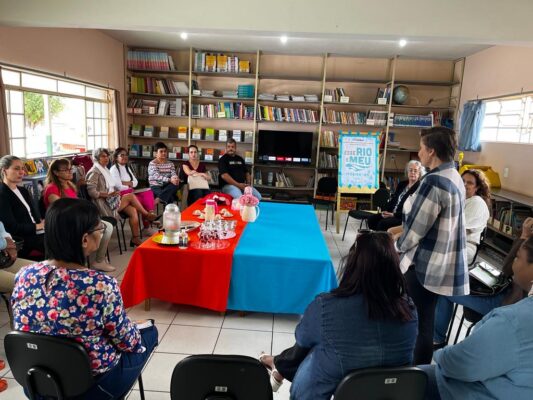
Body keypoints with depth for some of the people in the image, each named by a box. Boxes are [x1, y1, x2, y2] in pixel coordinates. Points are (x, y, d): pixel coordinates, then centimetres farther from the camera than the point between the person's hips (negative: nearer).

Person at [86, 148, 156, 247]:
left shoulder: (105, 169, 18)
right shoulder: (94, 172, -10)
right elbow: (91, 192, -19)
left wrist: (115, 192, 4)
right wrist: (108, 194, -24)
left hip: (111, 200, 8)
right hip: (104, 205, -8)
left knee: (133, 210, -12)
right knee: (131, 196, -17)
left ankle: (136, 238, -11)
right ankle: (147, 214, 5)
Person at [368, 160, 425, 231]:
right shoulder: (402, 184, 17)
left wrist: (394, 214, -20)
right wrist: (386, 211, -4)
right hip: (391, 214, 8)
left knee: (383, 223, -30)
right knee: (372, 219, -11)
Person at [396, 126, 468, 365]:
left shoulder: (434, 181, -22)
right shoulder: (454, 177, 8)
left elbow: (417, 226, -19)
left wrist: (399, 247, -1)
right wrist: (402, 229, 12)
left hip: (427, 264, -9)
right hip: (443, 262, 9)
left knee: (420, 323, 5)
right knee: (424, 321, 21)